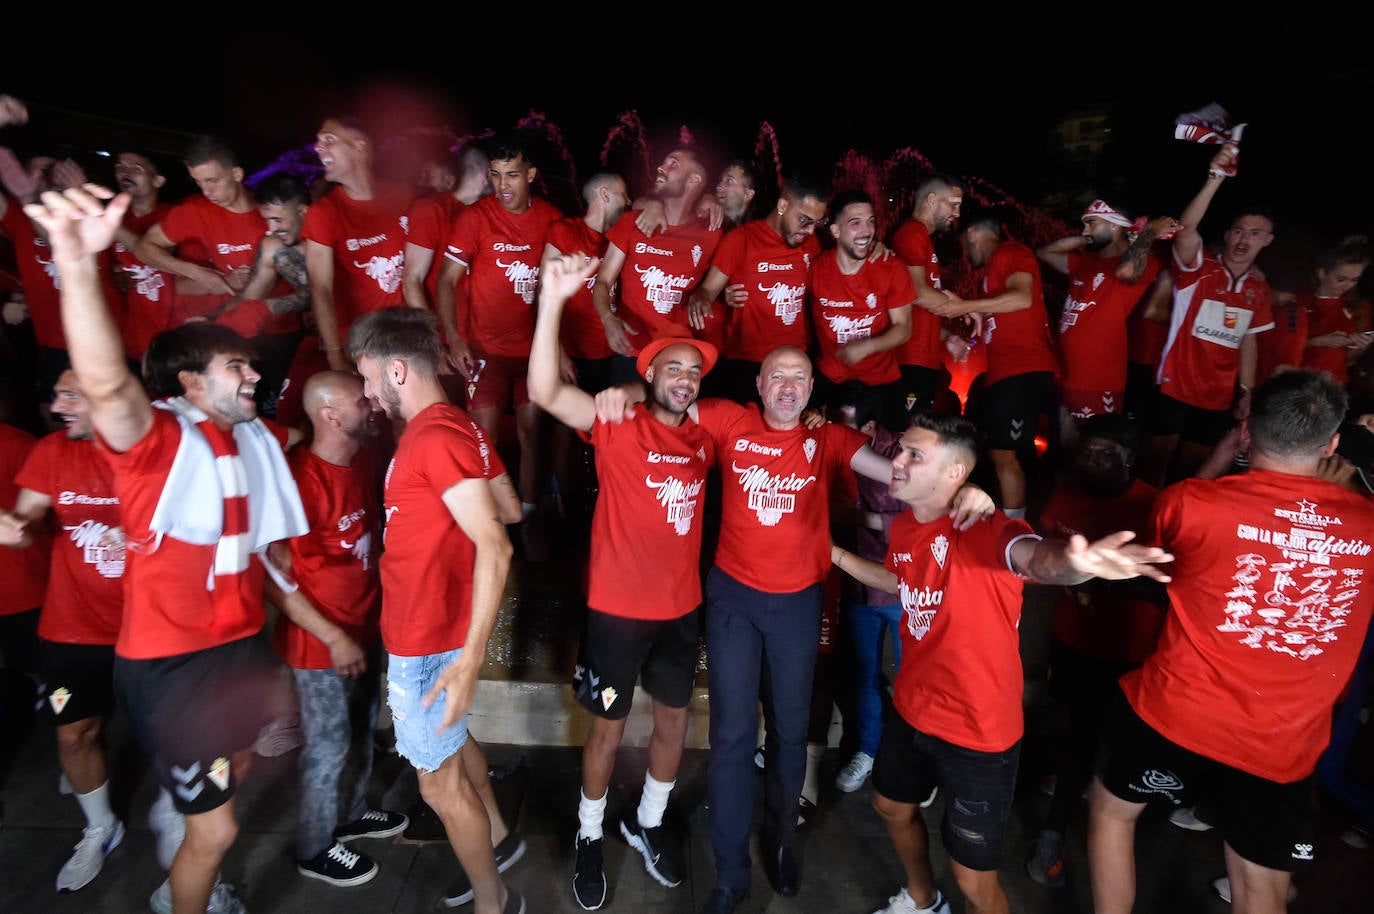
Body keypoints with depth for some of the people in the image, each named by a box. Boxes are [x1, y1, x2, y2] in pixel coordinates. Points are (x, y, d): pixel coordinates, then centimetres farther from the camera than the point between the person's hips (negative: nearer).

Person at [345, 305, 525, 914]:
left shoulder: (435, 436, -23)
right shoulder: (457, 427, 6)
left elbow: (494, 546, -29)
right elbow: (507, 509, 13)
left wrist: (470, 657, -31)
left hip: (429, 642, -9)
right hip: (432, 630, 9)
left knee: (439, 782, 8)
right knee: (451, 743, 28)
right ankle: (498, 838, 49)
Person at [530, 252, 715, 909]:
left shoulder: (704, 436, 1)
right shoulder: (617, 427, -14)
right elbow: (545, 391, -30)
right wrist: (553, 299, -39)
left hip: (682, 607, 5)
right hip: (617, 607, -4)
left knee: (674, 720, 19)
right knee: (608, 728, 13)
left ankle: (647, 822, 45)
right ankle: (589, 836, 39)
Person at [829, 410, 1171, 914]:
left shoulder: (984, 528, -28)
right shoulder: (903, 527, -4)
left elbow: (1031, 555, -52)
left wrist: (1069, 561, -75)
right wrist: (838, 555, 15)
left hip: (978, 732, -7)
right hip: (911, 710, 8)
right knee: (893, 807, 29)